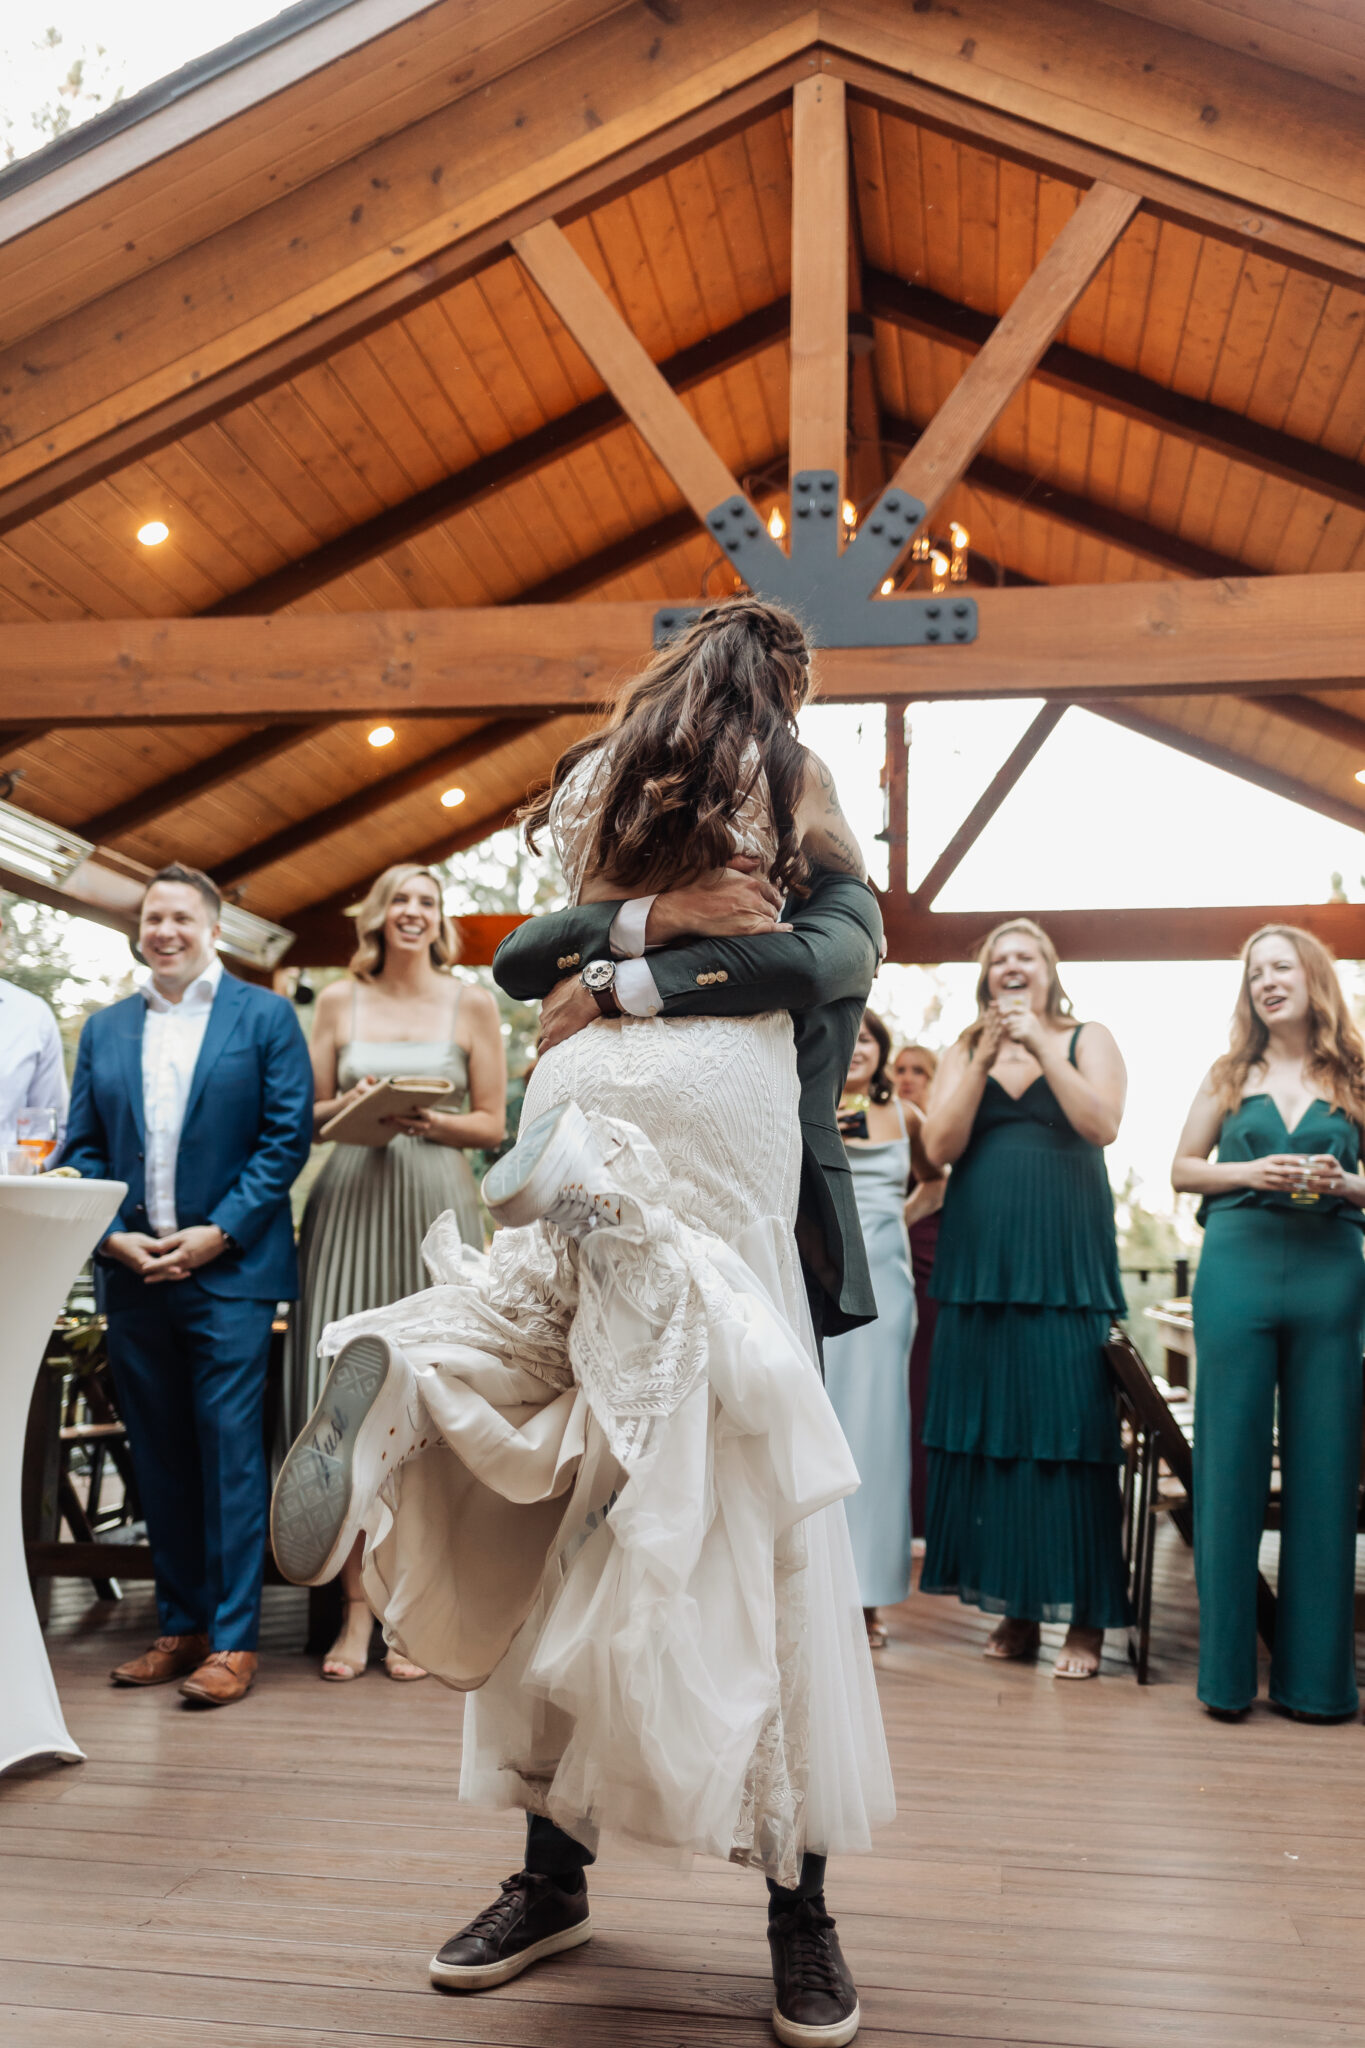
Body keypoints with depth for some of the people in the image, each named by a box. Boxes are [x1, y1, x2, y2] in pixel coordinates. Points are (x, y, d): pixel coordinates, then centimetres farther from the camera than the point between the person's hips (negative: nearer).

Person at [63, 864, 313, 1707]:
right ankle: (181, 1627, 22)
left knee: (230, 1453, -2)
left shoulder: (265, 1016, 1)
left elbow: (289, 1135, -5)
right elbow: (82, 1148, 11)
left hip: (228, 1270, -4)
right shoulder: (104, 1030, 14)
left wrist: (219, 1232, -12)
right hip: (133, 1273, 4)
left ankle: (233, 1639, 6)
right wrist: (112, 1234, -5)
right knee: (160, 1458, 11)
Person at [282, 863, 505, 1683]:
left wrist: (428, 1121, -11)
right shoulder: (339, 1000, 13)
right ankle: (358, 1602, 6)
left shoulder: (472, 1005, 8)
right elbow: (310, 1114, 13)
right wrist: (351, 1107, -8)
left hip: (436, 1207, -1)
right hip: (350, 1205, 1)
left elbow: (493, 1123, 7)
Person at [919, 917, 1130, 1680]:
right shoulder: (964, 1052, 14)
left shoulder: (1088, 1040, 8)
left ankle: (1085, 1618, 5)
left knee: (1070, 1432, -3)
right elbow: (940, 1145, 0)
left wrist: (1041, 1046, -13)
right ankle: (1016, 1610, 15)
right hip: (981, 1264, 3)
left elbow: (1103, 1125, -9)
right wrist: (984, 1058, -8)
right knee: (990, 1432, 4)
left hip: (1066, 1264, -3)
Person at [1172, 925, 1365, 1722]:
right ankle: (1228, 1669, 10)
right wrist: (1251, 1173, -5)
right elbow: (1183, 1168, 12)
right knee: (1231, 1458, 0)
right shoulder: (1230, 1074, 12)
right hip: (1238, 1268, 0)